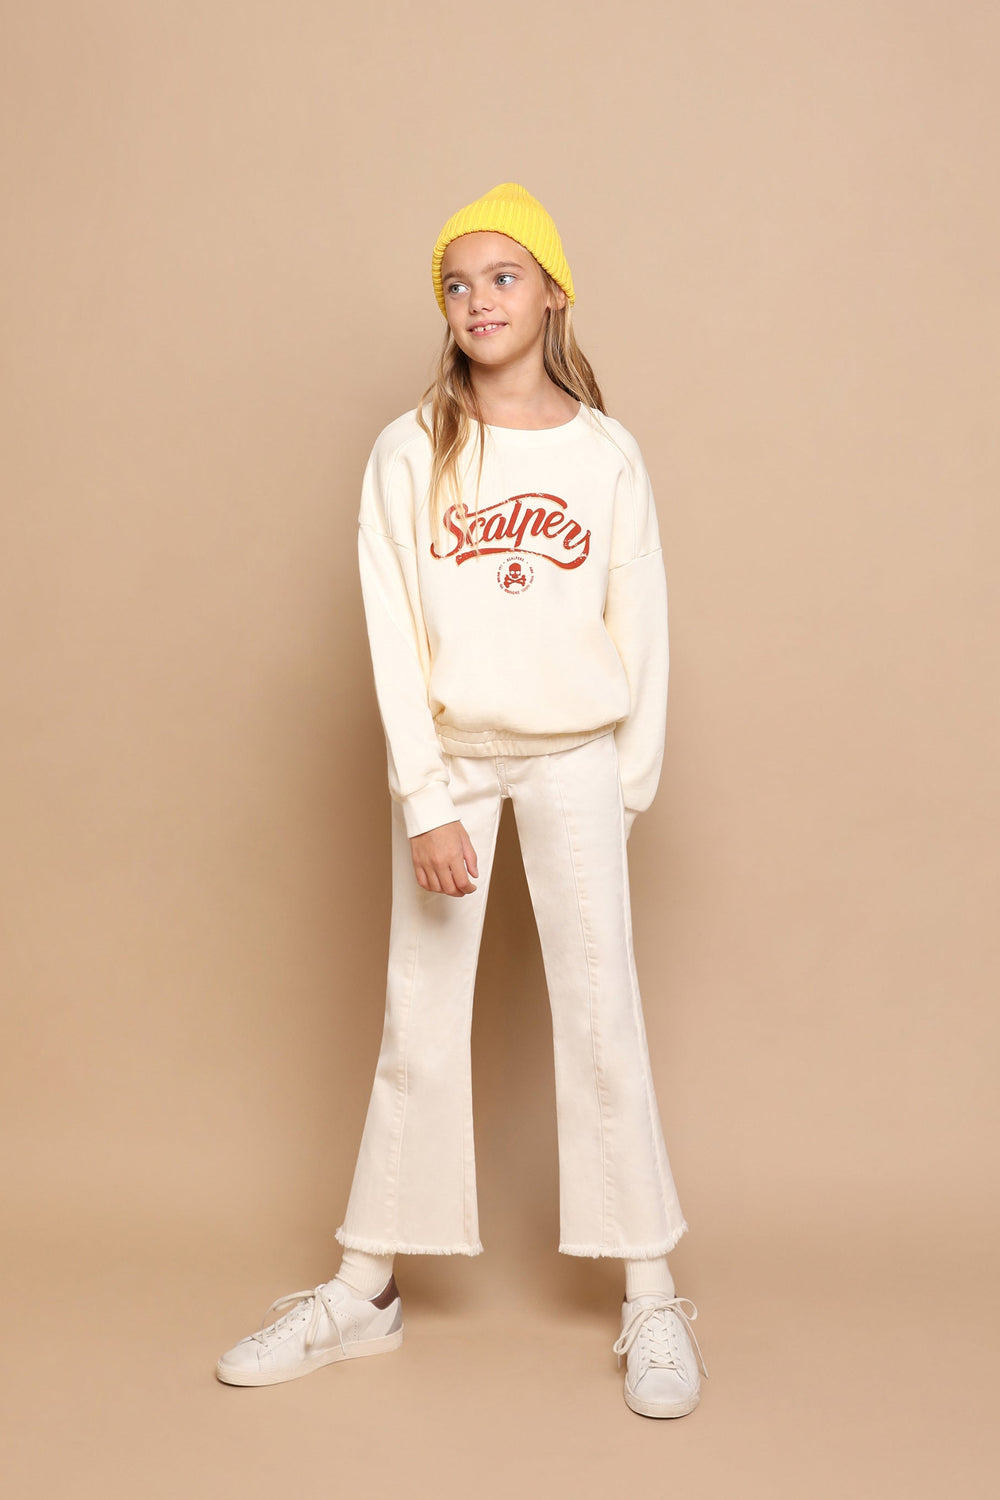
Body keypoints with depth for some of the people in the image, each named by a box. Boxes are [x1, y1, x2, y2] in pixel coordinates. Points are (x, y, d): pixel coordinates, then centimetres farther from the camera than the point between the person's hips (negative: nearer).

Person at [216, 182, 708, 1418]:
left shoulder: (606, 454, 1)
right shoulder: (408, 455, -2)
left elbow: (641, 624, 3)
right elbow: (395, 636, -6)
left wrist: (632, 781, -1)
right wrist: (423, 802, -12)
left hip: (575, 757, 0)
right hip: (449, 757, 0)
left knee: (600, 1014, 2)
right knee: (418, 1022, 6)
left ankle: (651, 1300, 13)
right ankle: (366, 1291, 19)